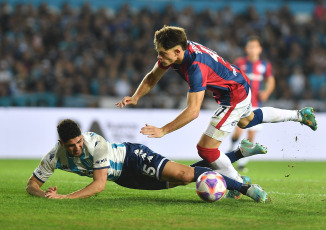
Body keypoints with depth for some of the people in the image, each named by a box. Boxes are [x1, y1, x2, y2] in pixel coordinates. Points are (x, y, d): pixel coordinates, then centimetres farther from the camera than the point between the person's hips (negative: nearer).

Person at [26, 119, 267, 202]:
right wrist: (45, 194, -36)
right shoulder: (56, 157, -19)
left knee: (184, 174, -29)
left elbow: (99, 184, -36)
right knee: (177, 182, 16)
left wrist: (64, 197, -42)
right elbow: (32, 185, -11)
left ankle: (244, 186, -18)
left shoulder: (96, 143, -35)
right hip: (124, 177, 6)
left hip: (133, 156, -6)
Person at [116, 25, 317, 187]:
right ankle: (300, 115, 55)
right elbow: (153, 77, 2)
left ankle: (240, 185, 11)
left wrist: (163, 131, -42)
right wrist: (136, 97, -14)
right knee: (247, 120, 39)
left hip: (236, 96, -10)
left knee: (206, 149, -10)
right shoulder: (173, 51, -15)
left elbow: (193, 111, -42)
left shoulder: (196, 67, -40)